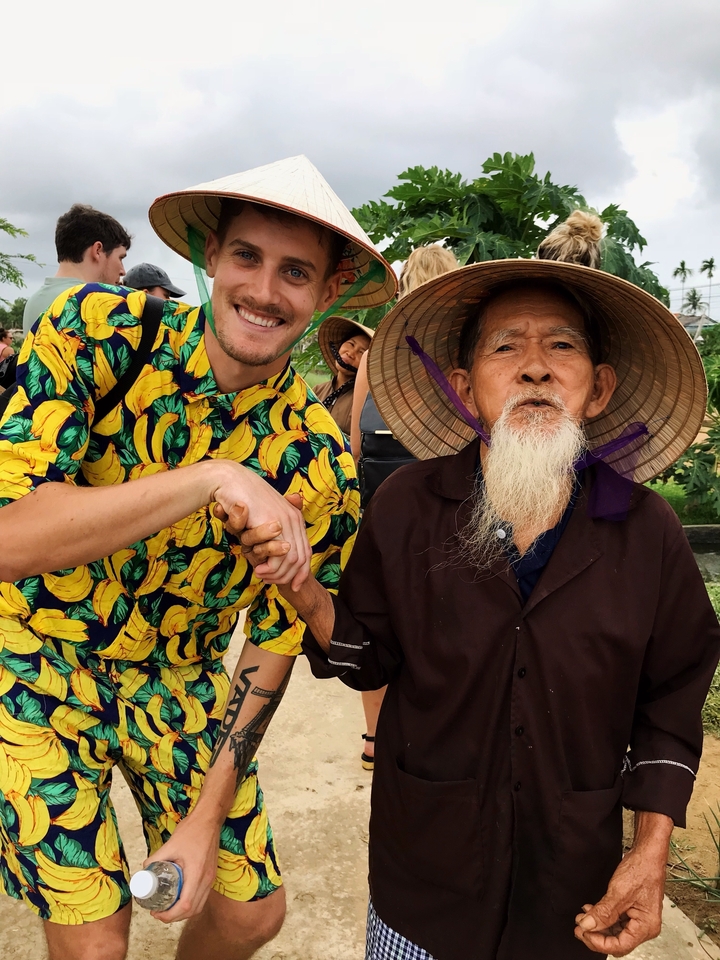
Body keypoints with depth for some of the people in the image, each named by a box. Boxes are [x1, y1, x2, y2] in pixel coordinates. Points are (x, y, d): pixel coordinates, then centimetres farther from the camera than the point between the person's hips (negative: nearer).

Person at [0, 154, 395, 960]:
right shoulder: (97, 332, -21)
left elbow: (273, 645, -6)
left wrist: (208, 820, -6)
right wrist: (213, 478, -40)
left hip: (180, 683, 3)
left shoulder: (316, 463, -15)